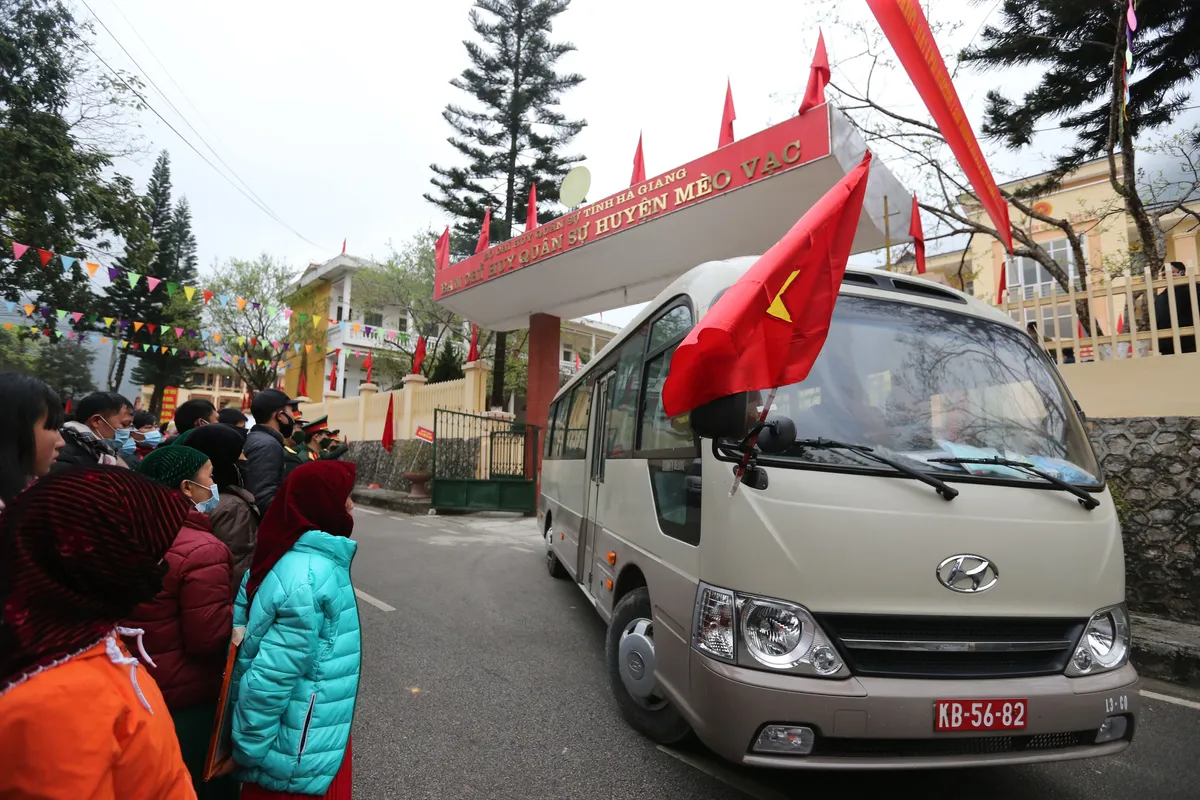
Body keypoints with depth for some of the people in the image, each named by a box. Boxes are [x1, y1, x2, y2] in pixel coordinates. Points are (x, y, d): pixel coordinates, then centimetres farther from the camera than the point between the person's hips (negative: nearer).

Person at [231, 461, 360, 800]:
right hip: (304, 752, -8)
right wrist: (251, 749, -13)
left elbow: (245, 639, 6)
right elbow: (272, 674, -28)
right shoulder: (314, 576, -29)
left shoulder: (282, 555, 0)